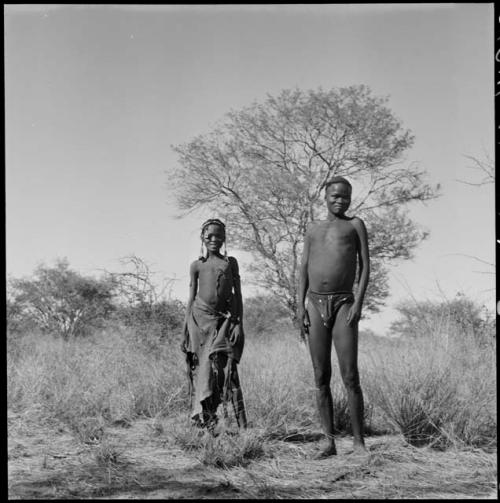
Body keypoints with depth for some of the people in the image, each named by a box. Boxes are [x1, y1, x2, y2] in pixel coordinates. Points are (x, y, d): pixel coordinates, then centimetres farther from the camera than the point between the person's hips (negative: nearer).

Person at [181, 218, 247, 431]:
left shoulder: (231, 262, 10)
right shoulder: (197, 265, 9)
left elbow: (237, 294, 8)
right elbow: (191, 298, 10)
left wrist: (239, 323, -2)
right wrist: (185, 330, 5)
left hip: (224, 320, 0)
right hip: (201, 318, 0)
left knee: (227, 369, -7)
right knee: (202, 370, 0)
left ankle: (241, 425, -6)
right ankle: (203, 422, 8)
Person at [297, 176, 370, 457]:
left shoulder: (356, 225, 10)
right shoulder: (313, 229, 19)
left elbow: (365, 266, 3)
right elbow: (304, 270, 15)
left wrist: (359, 303, -10)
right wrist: (301, 305, 3)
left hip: (343, 303, -3)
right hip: (316, 305, 3)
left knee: (350, 377, -8)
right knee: (321, 378, 3)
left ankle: (359, 441, 1)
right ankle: (330, 443, 9)